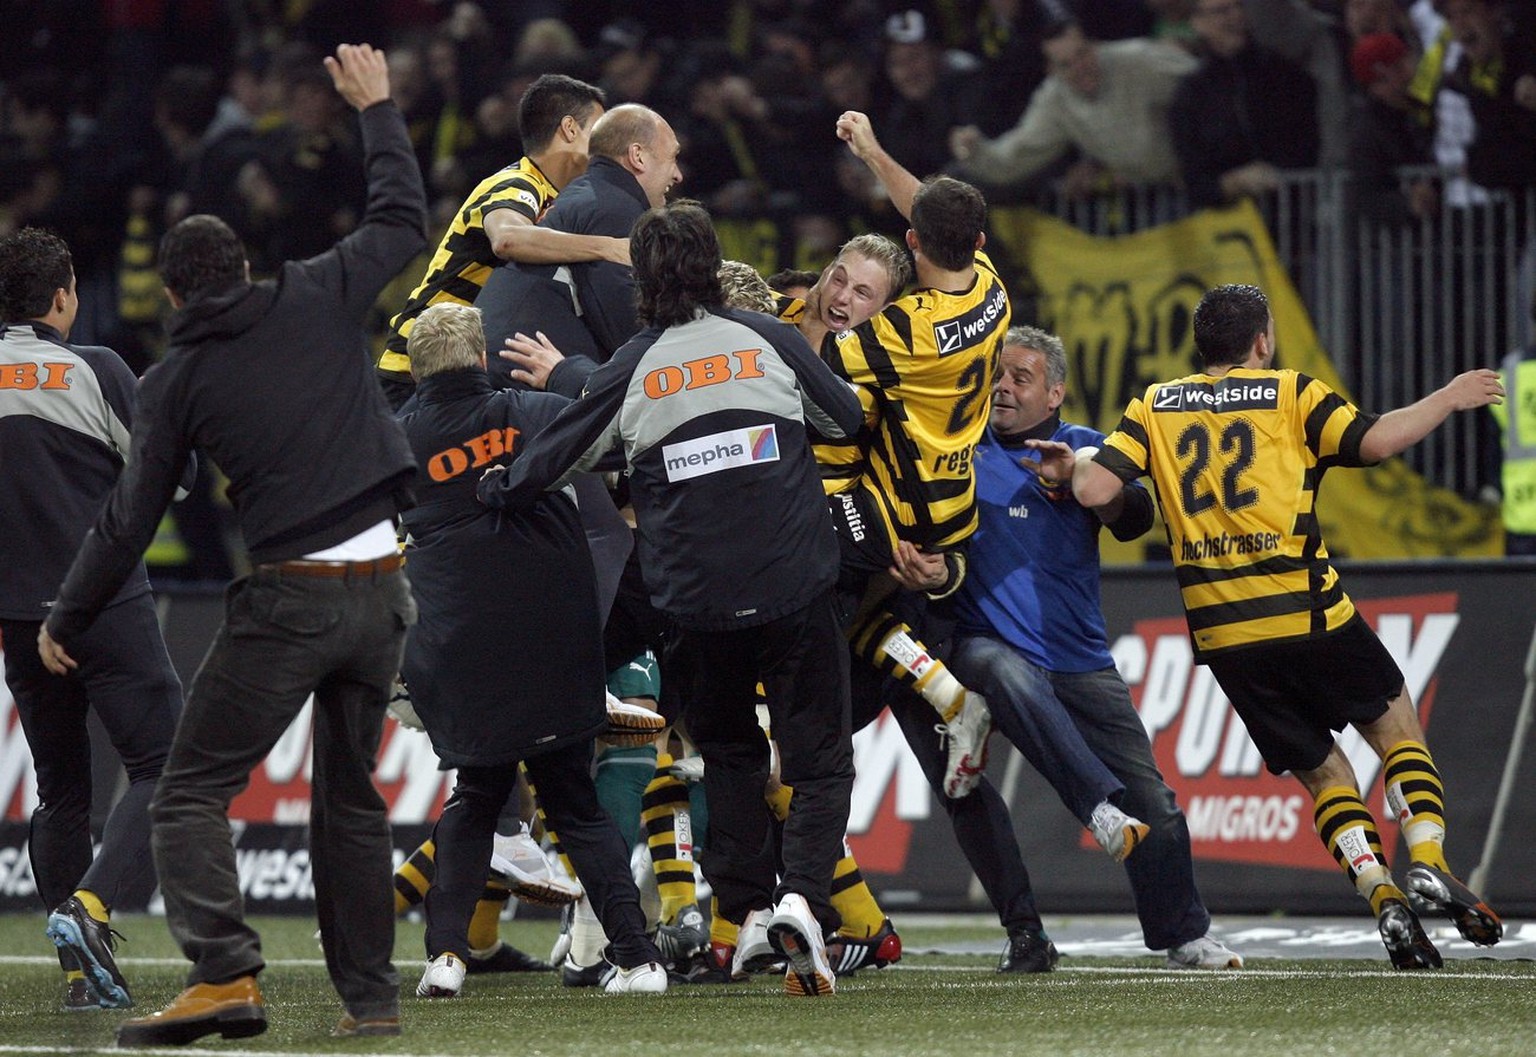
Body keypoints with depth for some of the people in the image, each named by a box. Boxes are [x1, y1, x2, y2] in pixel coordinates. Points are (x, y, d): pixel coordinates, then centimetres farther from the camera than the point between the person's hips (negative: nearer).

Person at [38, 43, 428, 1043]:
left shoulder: (177, 379, 1)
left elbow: (130, 520, 2)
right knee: (351, 792, 17)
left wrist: (67, 623, 13)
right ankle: (371, 993, 14)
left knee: (192, 793, -1)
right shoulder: (320, 299, 5)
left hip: (288, 601, -4)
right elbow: (402, 221, 21)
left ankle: (226, 976, -19)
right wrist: (377, 108, 33)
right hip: (383, 592, 4)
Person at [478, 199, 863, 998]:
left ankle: (748, 906, 16)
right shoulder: (770, 342, 0)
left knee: (728, 751, 23)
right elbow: (846, 418, 15)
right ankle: (804, 895, -19)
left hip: (695, 600, 1)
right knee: (818, 756, 4)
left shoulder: (630, 371, 0)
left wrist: (496, 491, 26)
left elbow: (552, 459, 6)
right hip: (794, 588, -1)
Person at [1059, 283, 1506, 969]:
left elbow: (1093, 489, 0)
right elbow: (1373, 441, -7)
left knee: (1321, 770, 12)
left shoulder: (1154, 409, 12)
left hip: (1221, 633, 3)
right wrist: (1448, 399, 7)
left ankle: (1382, 897, -6)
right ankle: (1428, 857, -6)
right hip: (1306, 616, -3)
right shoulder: (1291, 396, 4)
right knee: (1396, 725, 15)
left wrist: (1071, 467, 23)